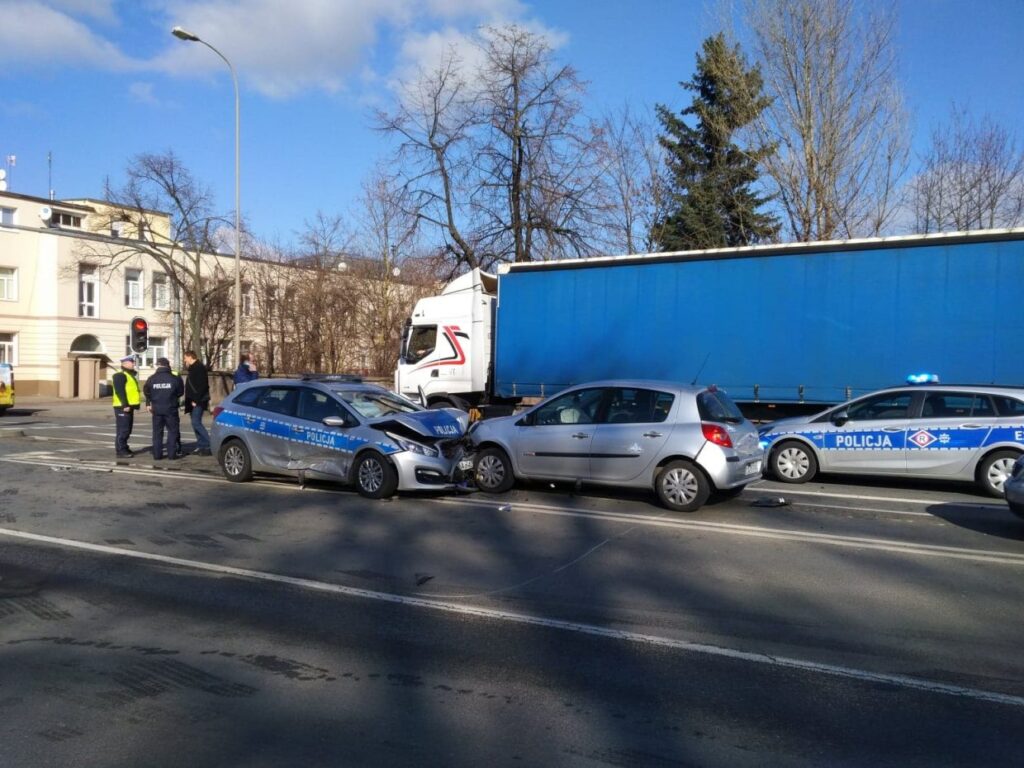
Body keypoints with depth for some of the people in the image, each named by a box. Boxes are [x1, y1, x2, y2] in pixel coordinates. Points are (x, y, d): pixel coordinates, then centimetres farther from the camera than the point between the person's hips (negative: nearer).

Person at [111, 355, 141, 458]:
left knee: (127, 429, 15)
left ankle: (124, 448, 23)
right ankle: (120, 451, -6)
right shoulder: (120, 375, -11)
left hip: (129, 406, 10)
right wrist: (125, 405, -25)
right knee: (123, 430, -8)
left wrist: (129, 405, 20)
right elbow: (120, 391, -20)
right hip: (123, 407, -10)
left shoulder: (130, 375, 21)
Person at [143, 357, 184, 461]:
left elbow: (146, 392, 8)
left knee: (157, 432, 10)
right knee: (172, 431, 6)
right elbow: (180, 392, 0)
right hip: (171, 409, -2)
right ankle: (172, 454, 1)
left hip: (157, 409, 2)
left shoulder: (151, 379, -2)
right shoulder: (175, 378, -8)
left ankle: (157, 454, 9)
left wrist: (149, 403, 23)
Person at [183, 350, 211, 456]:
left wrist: (196, 400, -23)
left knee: (196, 423, -15)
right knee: (196, 423, 10)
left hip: (198, 401, -10)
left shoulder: (199, 368, -13)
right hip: (194, 401, 10)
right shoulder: (194, 368, 19)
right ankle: (201, 446, 13)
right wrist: (191, 400, 15)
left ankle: (209, 445, -15)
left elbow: (202, 386, -22)